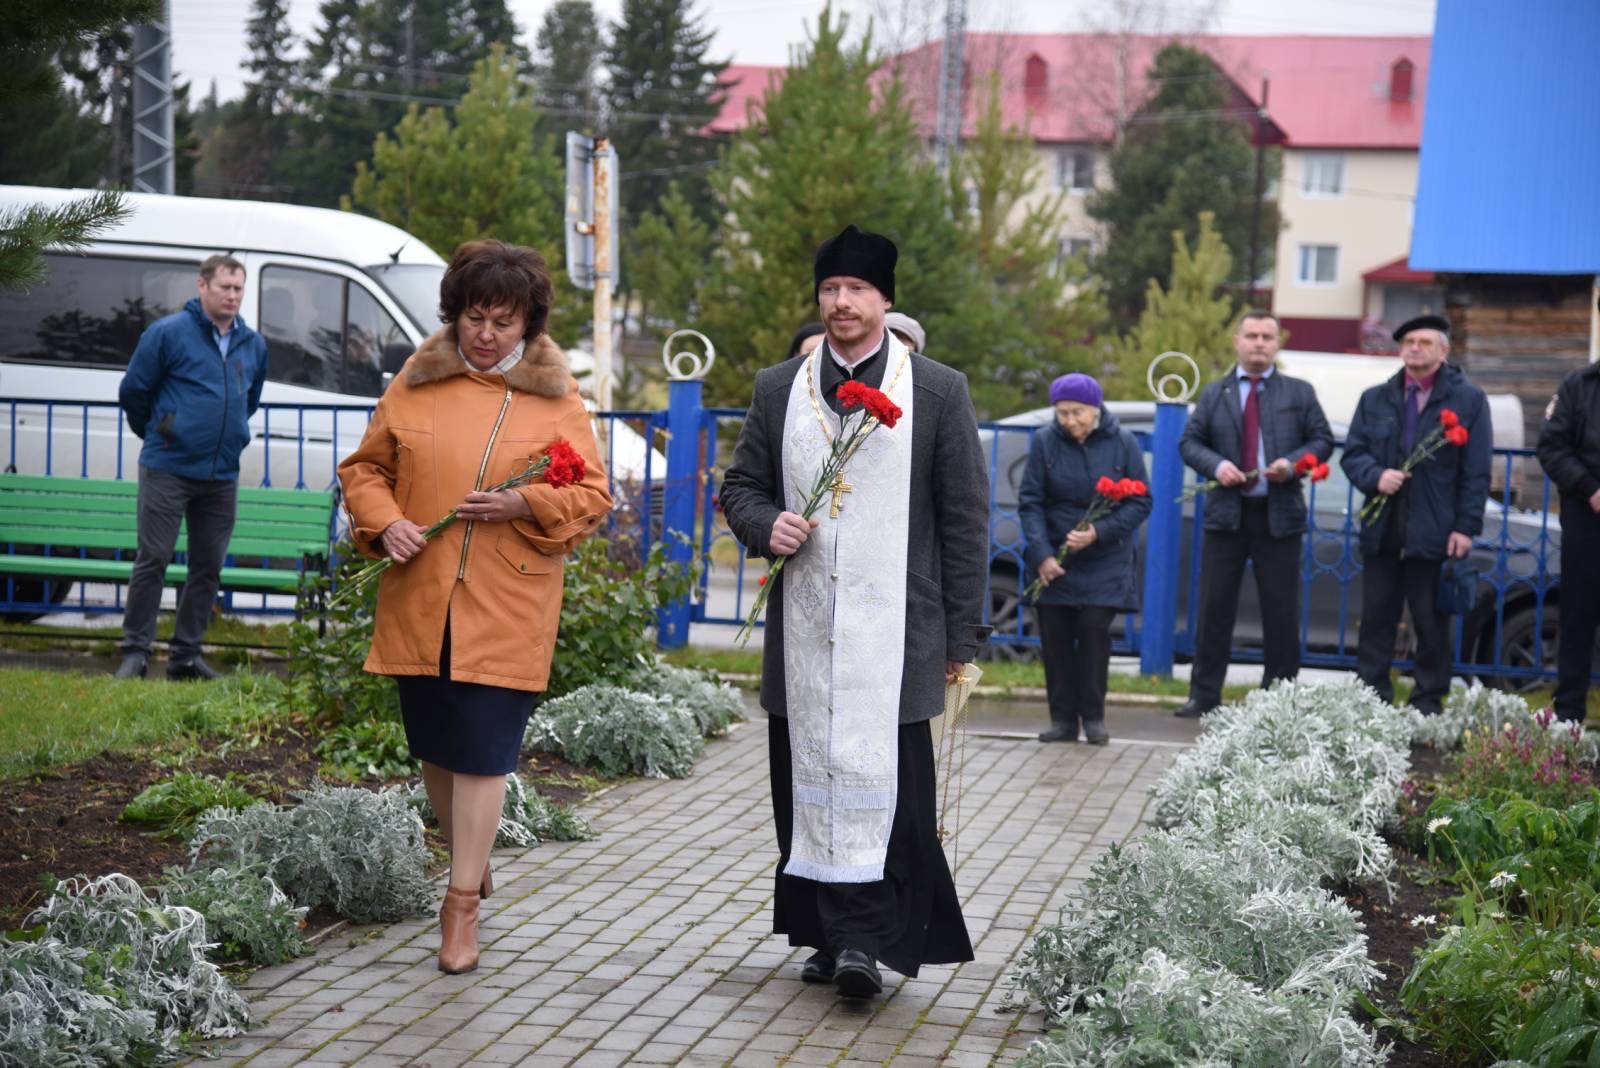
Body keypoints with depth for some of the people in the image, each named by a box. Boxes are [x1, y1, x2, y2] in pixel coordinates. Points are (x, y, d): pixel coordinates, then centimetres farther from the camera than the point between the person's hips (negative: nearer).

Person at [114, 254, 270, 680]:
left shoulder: (253, 345, 9)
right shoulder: (168, 333, -8)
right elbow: (133, 390, 0)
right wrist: (155, 432, 11)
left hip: (223, 474, 5)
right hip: (168, 469, -5)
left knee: (209, 566, 8)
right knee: (153, 559, -4)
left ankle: (186, 654, 17)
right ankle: (135, 652, 1)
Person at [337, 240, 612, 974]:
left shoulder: (556, 394, 3)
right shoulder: (415, 382, 7)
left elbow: (592, 496, 3)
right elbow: (364, 467, 14)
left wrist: (525, 504, -15)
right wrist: (384, 522, -5)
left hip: (506, 606, -3)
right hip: (418, 599, 3)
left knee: (482, 750, -5)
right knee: (436, 746, 12)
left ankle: (463, 903, 2)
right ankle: (469, 864, 34)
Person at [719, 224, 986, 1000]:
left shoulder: (938, 393, 4)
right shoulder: (778, 389, 12)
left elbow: (965, 519, 4)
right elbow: (741, 486, 19)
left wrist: (961, 635, 0)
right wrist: (766, 525, -6)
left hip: (895, 631, -3)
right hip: (801, 630, 4)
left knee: (882, 781, -11)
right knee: (806, 781, 6)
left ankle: (869, 940, -9)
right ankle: (829, 936, 15)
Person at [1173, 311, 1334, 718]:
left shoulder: (1299, 393, 8)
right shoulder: (1214, 394, 10)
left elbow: (1322, 440, 5)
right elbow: (1190, 442, 7)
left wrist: (1293, 463, -13)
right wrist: (1216, 465, -13)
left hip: (1279, 515, -1)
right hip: (1226, 512, 1)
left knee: (1281, 611, 2)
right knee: (1214, 608, 3)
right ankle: (1203, 695, 9)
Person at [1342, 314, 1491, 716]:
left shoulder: (1468, 400, 3)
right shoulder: (1375, 399, 13)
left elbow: (1476, 472, -1)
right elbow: (1352, 453, 11)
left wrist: (1466, 527, -9)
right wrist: (1376, 477, -11)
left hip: (1435, 534, -3)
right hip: (1382, 532, 3)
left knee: (1431, 623, 3)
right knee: (1376, 619, 6)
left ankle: (1428, 704, 10)